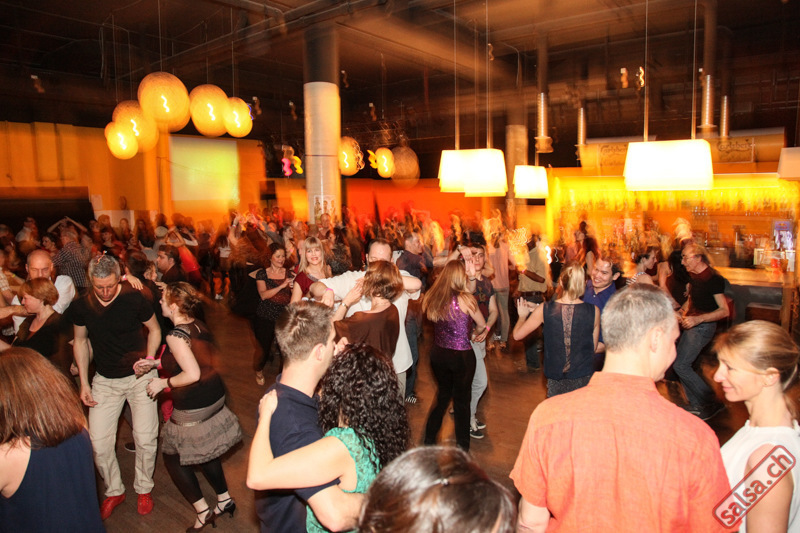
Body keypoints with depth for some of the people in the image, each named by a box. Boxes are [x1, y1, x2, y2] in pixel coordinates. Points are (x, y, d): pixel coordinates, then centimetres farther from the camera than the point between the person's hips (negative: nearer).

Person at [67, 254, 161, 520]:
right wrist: (84, 383, 5)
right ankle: (114, 491, 27)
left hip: (139, 376, -2)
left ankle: (143, 488, 26)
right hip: (105, 380, 3)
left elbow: (154, 329, 0)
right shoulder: (81, 306, -7)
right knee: (98, 442, 1)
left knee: (145, 438, -1)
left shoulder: (134, 298, -15)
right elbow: (80, 342, 7)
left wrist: (149, 359, -15)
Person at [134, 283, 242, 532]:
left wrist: (163, 383, -14)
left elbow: (192, 374, -29)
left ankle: (204, 513, 19)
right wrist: (155, 363, 14)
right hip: (215, 398, 8)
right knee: (205, 449, 26)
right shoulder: (199, 326, 3)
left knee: (172, 456, 13)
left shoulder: (176, 334, -22)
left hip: (194, 409, -8)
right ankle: (225, 499, 35)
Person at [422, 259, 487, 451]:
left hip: (438, 354, 5)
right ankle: (462, 449, 25)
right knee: (462, 401, 13)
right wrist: (476, 333, 20)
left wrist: (470, 276, 15)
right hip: (461, 356, -5)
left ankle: (428, 442, 30)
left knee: (443, 396, 23)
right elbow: (482, 325, -1)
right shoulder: (465, 298, -16)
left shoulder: (433, 297, -3)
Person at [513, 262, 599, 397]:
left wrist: (523, 315, 21)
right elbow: (593, 347, 5)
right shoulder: (593, 311, -9)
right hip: (584, 379, 0)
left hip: (555, 379, 0)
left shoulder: (545, 310, -9)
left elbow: (517, 334, 1)